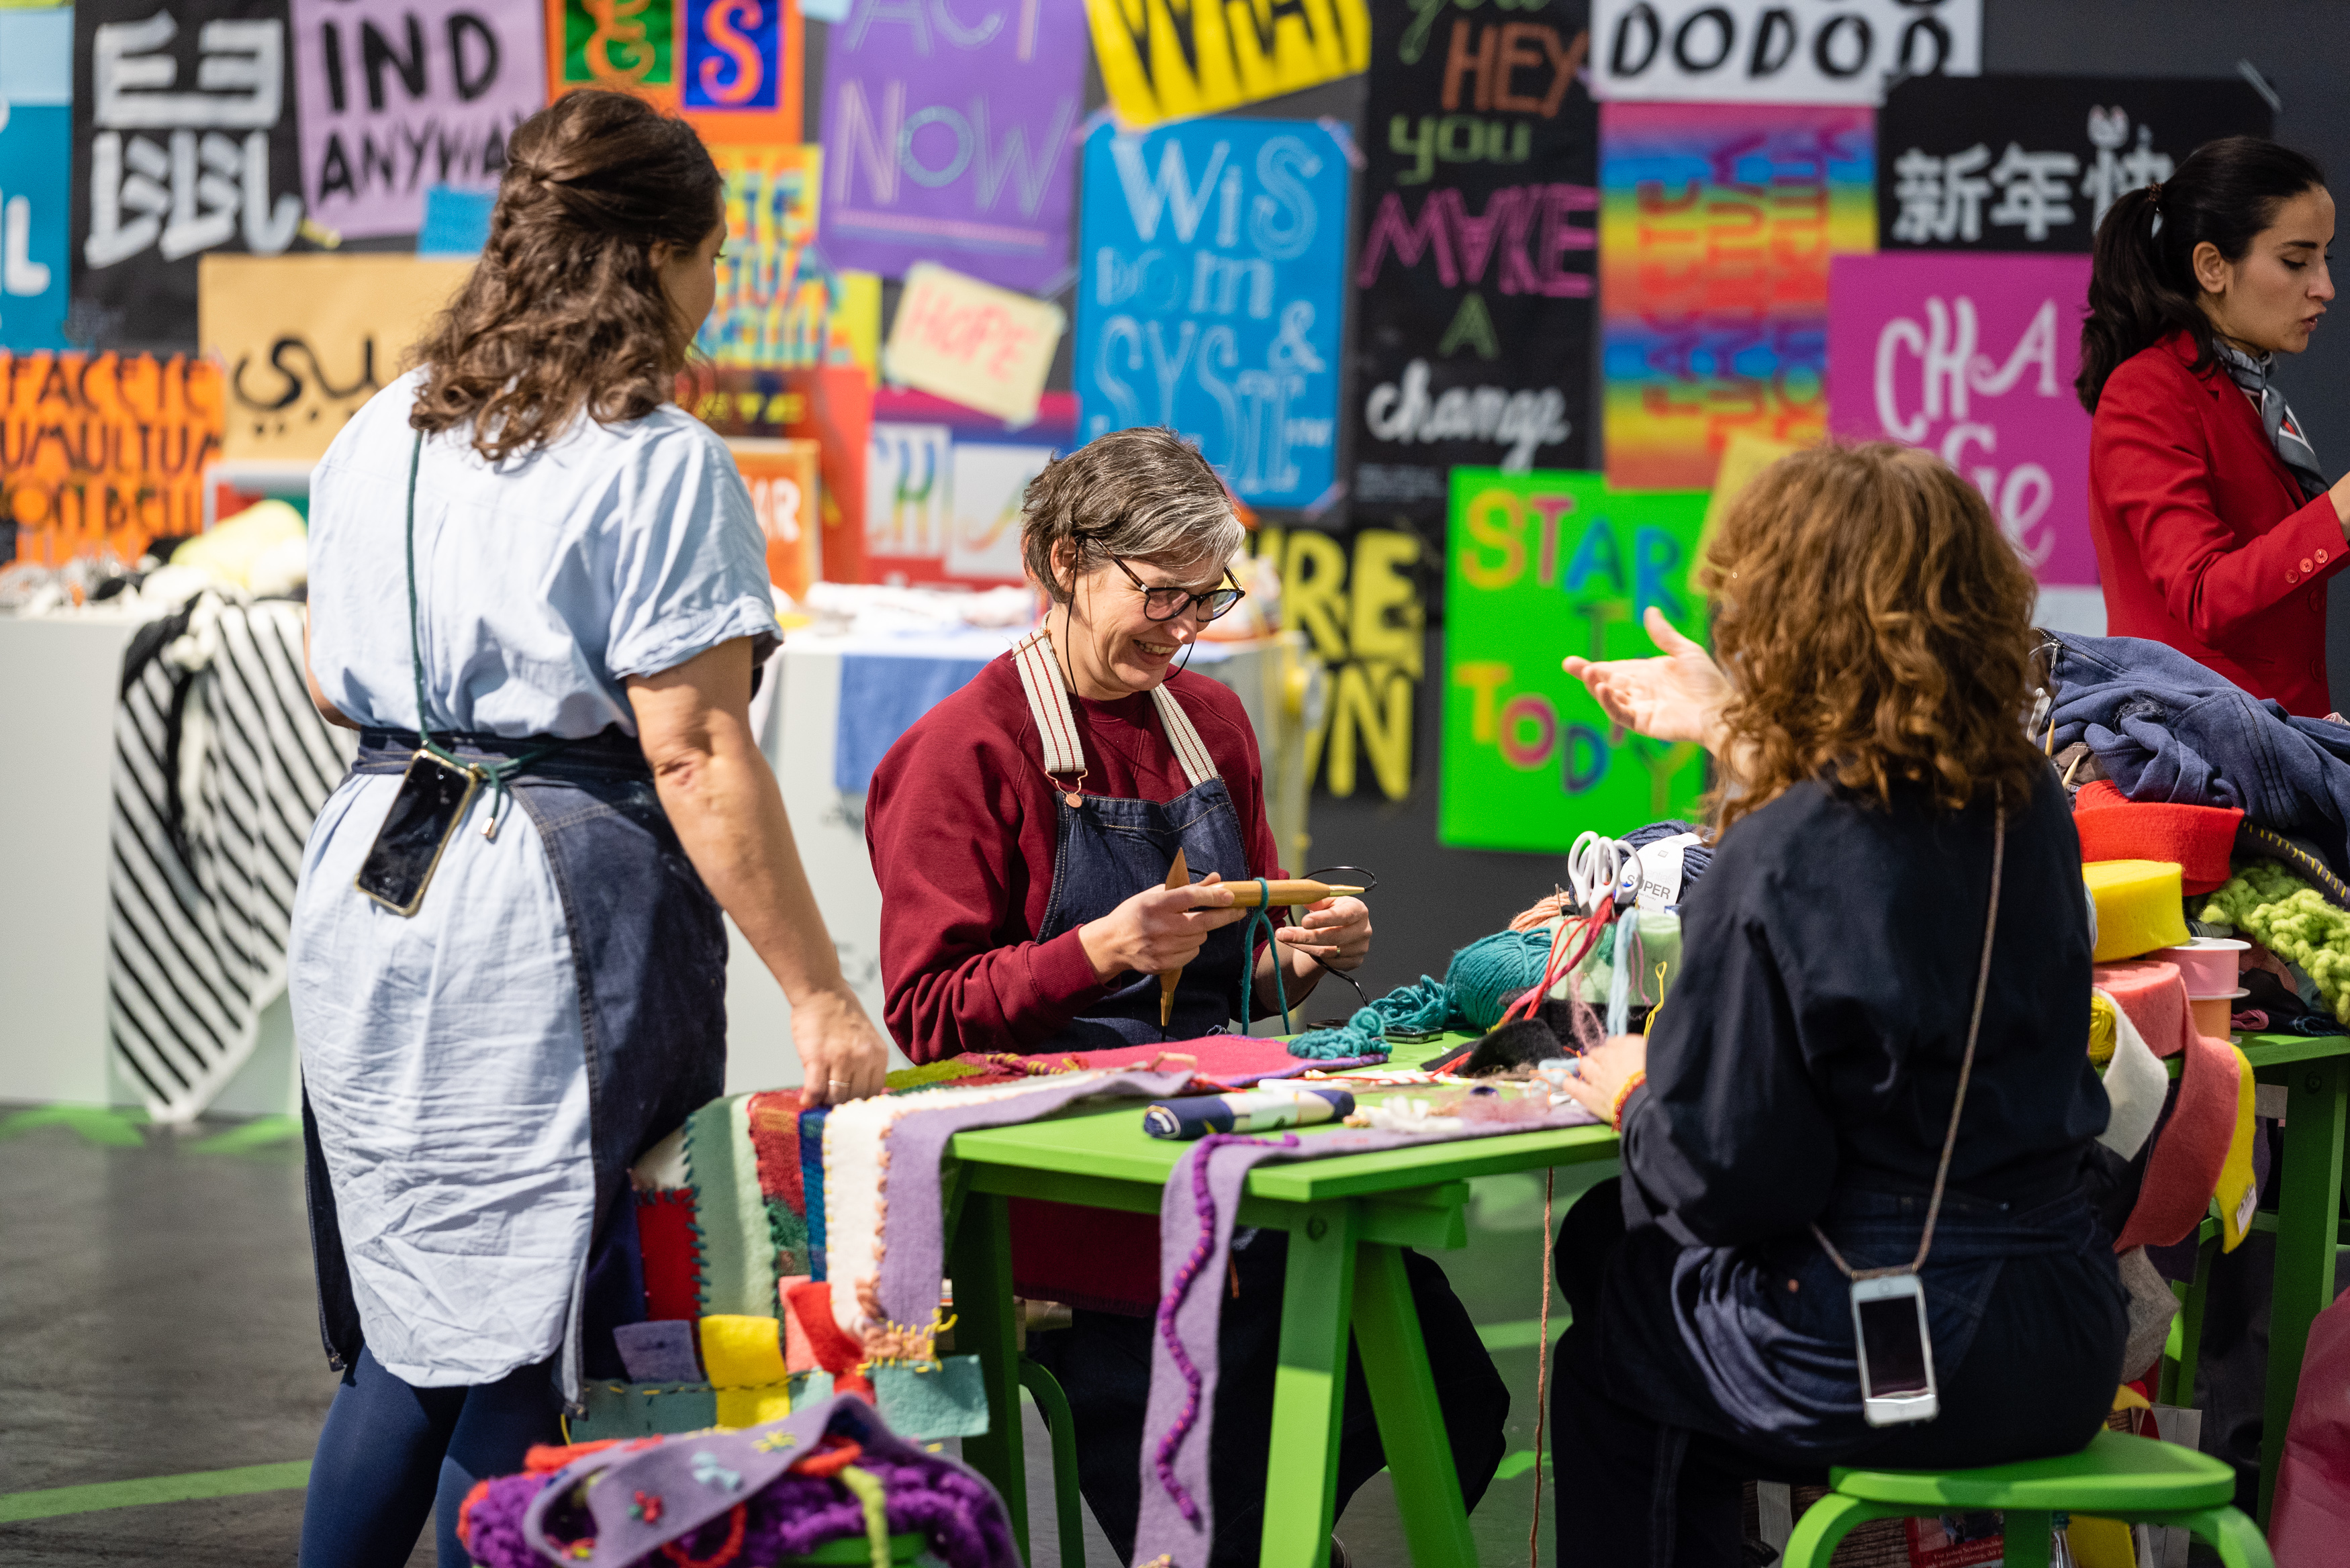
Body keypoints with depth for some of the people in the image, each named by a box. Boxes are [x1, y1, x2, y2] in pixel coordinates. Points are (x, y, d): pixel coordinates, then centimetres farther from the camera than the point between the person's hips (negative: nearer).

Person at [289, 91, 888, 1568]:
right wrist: (820, 995, -14)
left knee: (410, 1327, 15)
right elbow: (695, 757, -16)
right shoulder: (662, 464, -11)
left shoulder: (381, 434, 10)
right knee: (520, 1357, 1)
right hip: (557, 916, -7)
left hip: (371, 893, 7)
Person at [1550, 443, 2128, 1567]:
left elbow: (1725, 1173, -18)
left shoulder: (1769, 864, -20)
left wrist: (1634, 1095, 2)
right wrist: (1733, 736, 33)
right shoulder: (2032, 809, 0)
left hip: (1879, 1366, -7)